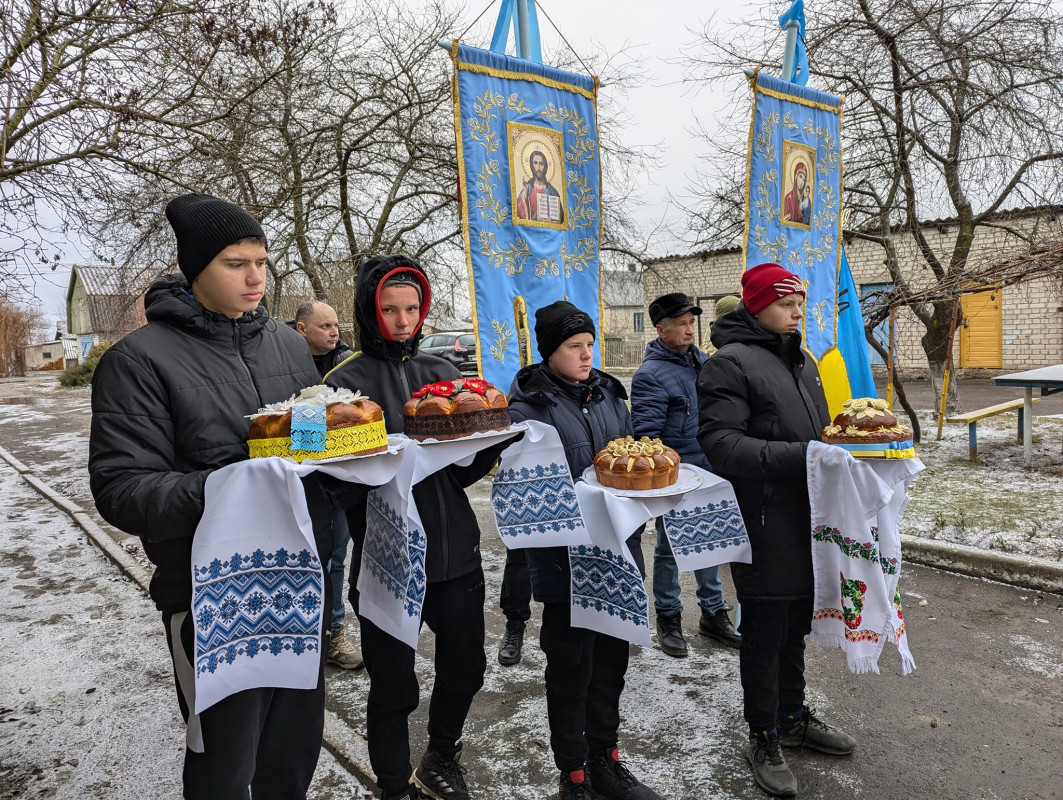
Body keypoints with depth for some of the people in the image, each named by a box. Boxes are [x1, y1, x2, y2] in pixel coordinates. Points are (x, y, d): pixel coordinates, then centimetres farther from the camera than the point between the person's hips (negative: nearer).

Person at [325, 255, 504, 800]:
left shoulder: (441, 372, 8)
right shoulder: (346, 382, -4)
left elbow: (463, 472, 6)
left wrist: (495, 437, -13)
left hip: (456, 552, 5)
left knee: (464, 670, 18)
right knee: (393, 688, 9)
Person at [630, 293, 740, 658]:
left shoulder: (701, 361, 8)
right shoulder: (650, 374, -16)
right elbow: (646, 436, -19)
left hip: (707, 472, 7)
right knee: (670, 549, 8)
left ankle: (713, 613, 31)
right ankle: (668, 618, 25)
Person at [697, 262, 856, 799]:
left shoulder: (801, 361, 15)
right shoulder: (730, 363, -13)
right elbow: (719, 444, -22)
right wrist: (798, 456, -27)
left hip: (806, 525, 8)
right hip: (764, 529, -8)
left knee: (794, 628, 21)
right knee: (764, 634, 7)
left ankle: (793, 717, 41)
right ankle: (763, 737, 27)